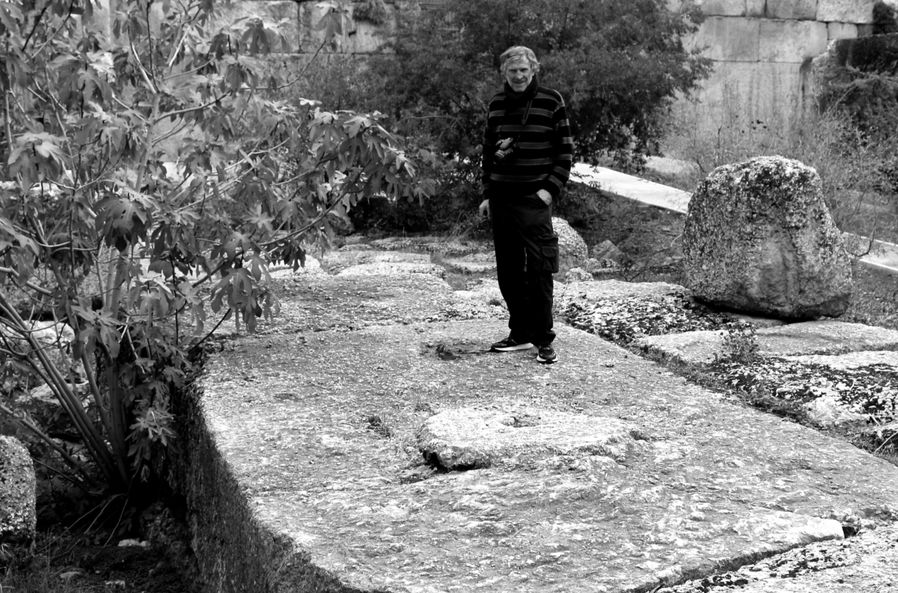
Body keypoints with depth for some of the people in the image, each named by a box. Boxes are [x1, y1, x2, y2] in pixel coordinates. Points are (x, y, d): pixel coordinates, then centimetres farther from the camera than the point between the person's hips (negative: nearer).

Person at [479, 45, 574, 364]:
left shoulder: (551, 101, -1)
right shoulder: (497, 103, 12)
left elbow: (565, 149, 0)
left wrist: (552, 188, -10)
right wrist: (487, 193, 12)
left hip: (534, 198, -5)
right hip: (501, 197, 5)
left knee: (539, 270, -6)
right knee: (507, 271, 8)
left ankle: (544, 340, 3)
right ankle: (520, 333, 20)